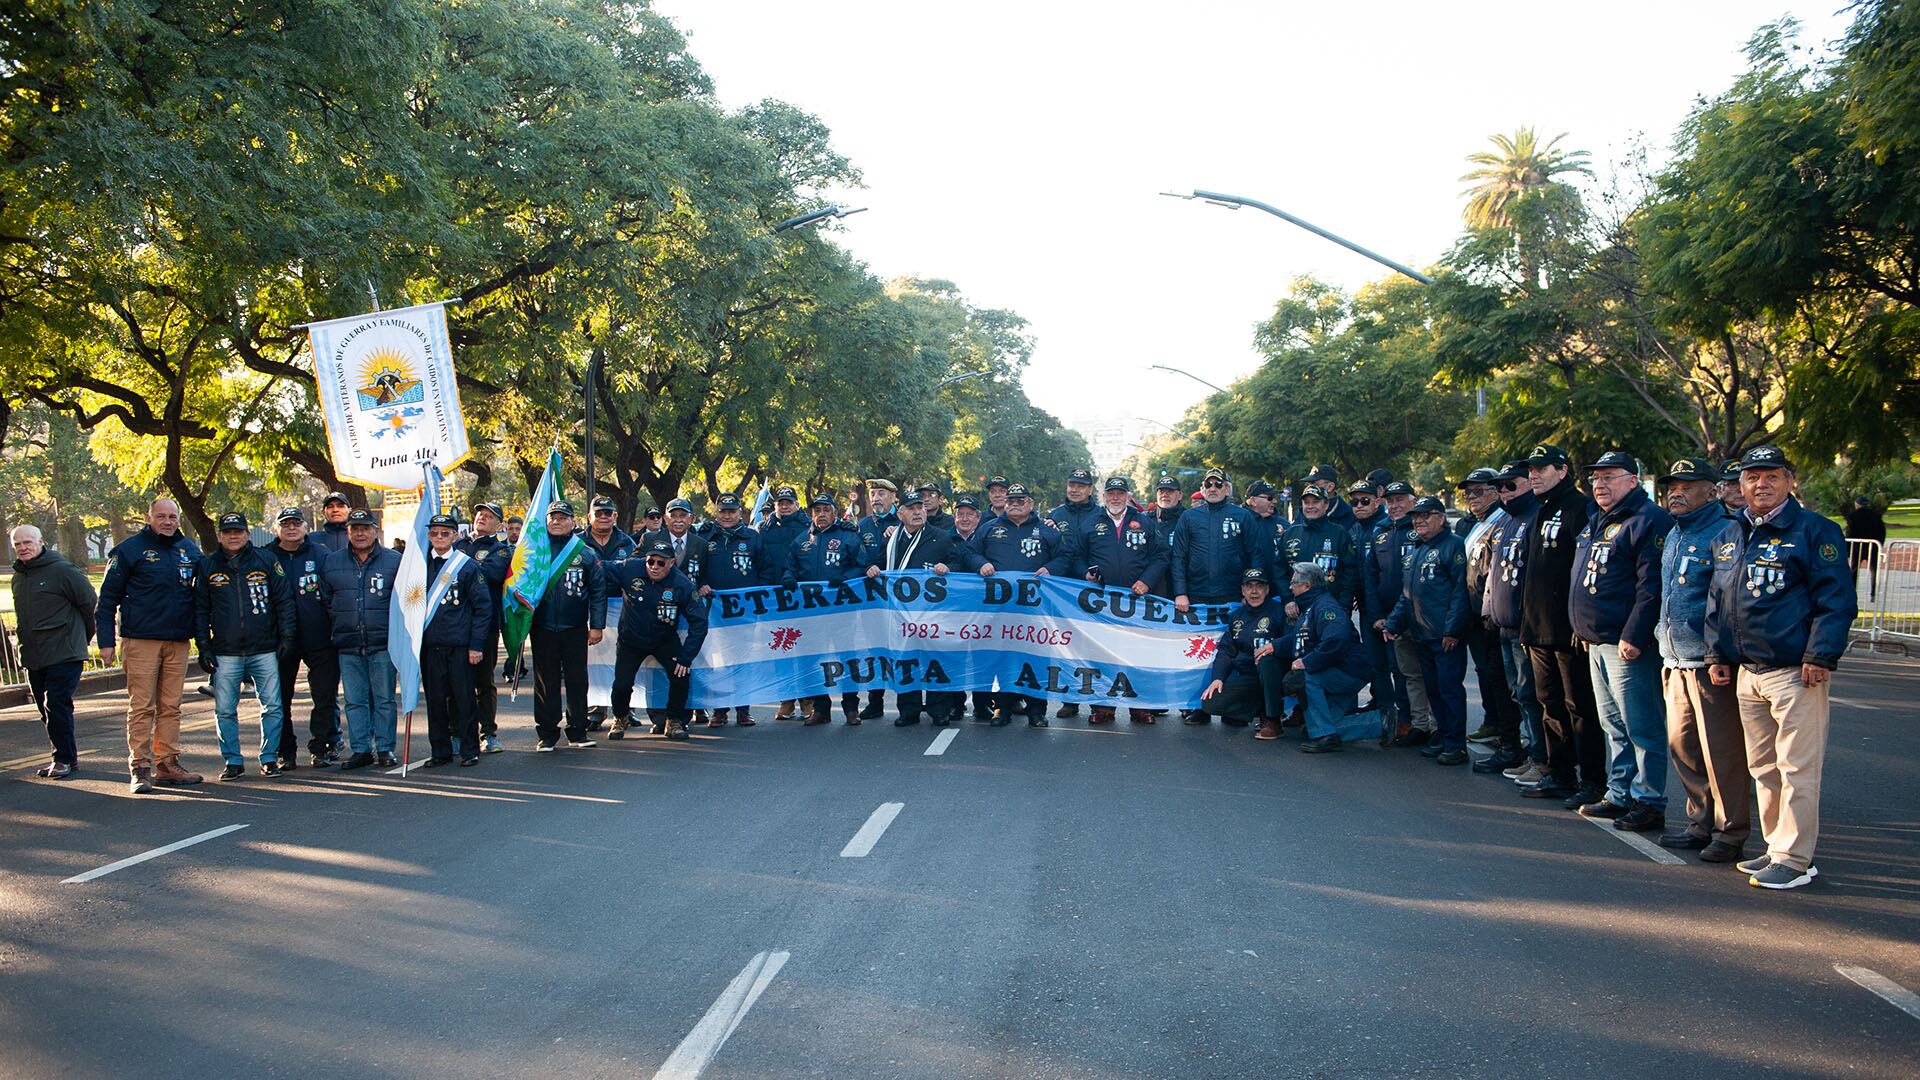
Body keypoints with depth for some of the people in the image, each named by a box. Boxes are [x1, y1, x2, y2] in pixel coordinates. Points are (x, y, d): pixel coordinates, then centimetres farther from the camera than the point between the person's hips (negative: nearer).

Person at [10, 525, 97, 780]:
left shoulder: (62, 570, -10)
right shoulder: (18, 576, 14)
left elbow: (90, 603, -5)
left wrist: (81, 637, 5)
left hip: (64, 654, -8)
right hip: (33, 657, 8)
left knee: (57, 706, -11)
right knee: (46, 710, 11)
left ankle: (64, 759, -3)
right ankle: (66, 756, 20)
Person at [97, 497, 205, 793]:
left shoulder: (190, 550, 12)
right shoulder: (130, 549, -2)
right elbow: (108, 598, -1)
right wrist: (106, 641, -6)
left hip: (178, 642, 4)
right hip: (141, 639, -4)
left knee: (170, 707, 8)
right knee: (141, 707, -5)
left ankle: (167, 765, 13)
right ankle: (140, 769, -2)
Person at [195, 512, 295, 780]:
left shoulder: (266, 561, 5)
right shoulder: (207, 566, 8)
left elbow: (284, 600, 6)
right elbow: (200, 610, 9)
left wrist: (286, 638, -1)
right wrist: (204, 648, 3)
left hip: (265, 651, -1)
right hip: (225, 653, 1)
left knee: (272, 707, -2)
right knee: (225, 710, 1)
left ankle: (269, 759, 9)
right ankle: (233, 761, 11)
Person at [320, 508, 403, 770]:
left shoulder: (395, 560, 2)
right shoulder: (331, 562, 11)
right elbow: (325, 600, 19)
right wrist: (339, 623, 11)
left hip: (383, 644, -3)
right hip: (348, 646, 3)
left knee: (384, 699, 0)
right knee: (354, 701, 5)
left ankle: (385, 749, 6)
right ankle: (360, 750, 11)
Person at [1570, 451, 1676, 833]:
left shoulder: (1649, 521, -12)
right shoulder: (1596, 523, 19)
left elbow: (1651, 587, -19)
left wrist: (1633, 636, -23)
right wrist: (1584, 630, 21)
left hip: (1628, 645, -10)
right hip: (1596, 644, 10)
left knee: (1642, 728, -5)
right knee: (1614, 726, 16)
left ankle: (1649, 803, 0)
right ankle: (1620, 795, 24)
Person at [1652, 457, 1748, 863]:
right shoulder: (1672, 536, 17)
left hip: (1710, 663, -9)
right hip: (1676, 663, 9)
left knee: (1721, 752, -3)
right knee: (1682, 746, 13)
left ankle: (1731, 834, 6)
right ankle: (1700, 824, 25)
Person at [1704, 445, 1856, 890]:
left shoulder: (1815, 531, -5)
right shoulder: (1728, 536, 14)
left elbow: (1836, 600, -9)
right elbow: (1716, 600, 21)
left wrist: (1820, 657, -15)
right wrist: (1717, 654, 14)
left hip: (1797, 673, -7)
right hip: (1746, 672, 7)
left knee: (1797, 768, -4)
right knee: (1763, 767, 13)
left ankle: (1795, 860, 0)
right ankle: (1777, 847, 23)